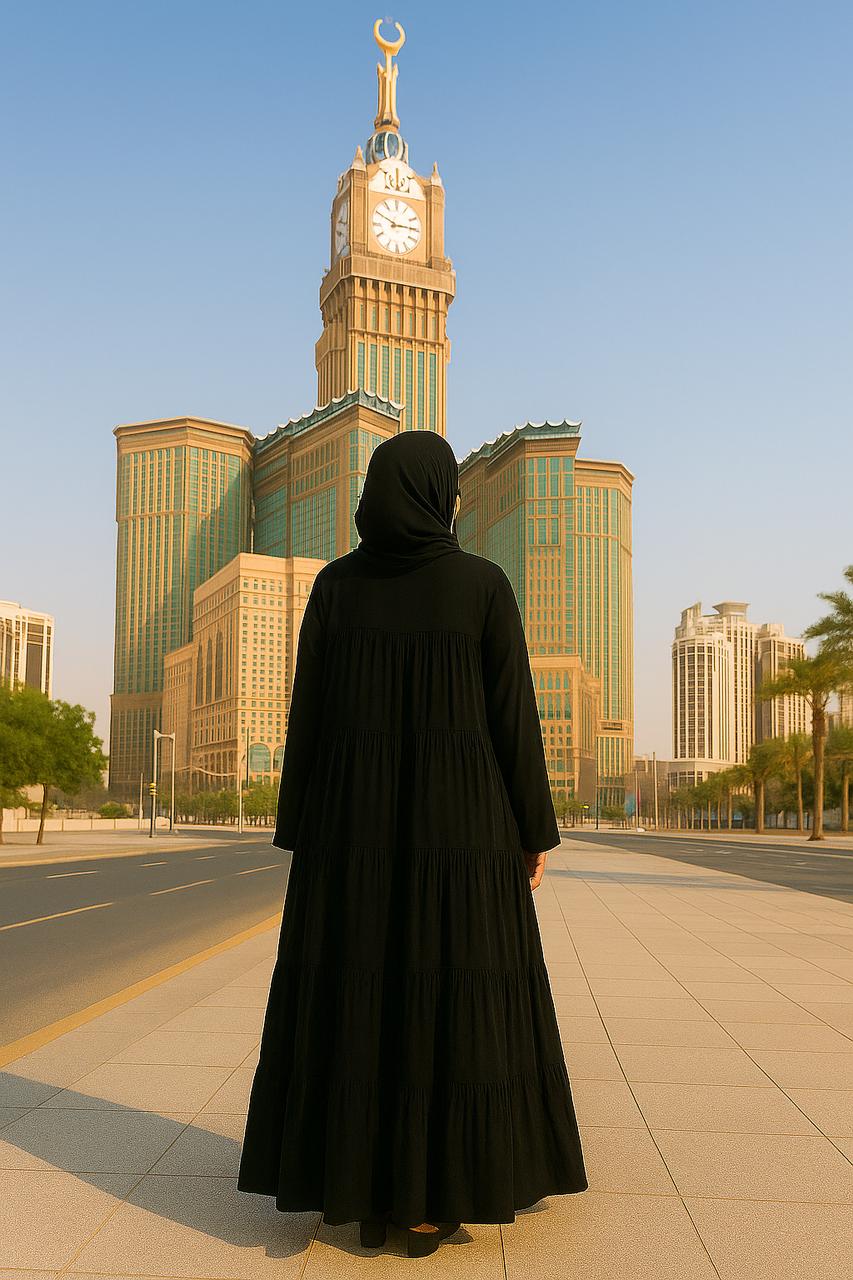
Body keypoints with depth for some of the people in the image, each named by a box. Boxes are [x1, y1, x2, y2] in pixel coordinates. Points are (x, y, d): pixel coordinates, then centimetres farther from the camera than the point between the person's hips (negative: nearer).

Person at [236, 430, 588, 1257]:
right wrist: (534, 833, 3)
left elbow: (309, 712, 0)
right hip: (456, 817, -2)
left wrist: (301, 834, 7)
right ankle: (429, 1197, 10)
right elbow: (514, 715, -6)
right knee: (449, 1001, 6)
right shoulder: (485, 585, -5)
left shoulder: (335, 585, 0)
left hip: (355, 817, 2)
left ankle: (362, 1187, 15)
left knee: (351, 1001, 10)